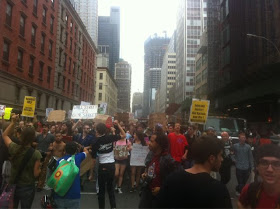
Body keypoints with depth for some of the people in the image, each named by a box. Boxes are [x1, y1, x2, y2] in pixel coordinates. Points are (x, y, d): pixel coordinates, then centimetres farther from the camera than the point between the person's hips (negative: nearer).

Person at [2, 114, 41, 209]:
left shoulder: (14, 148, -14)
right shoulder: (36, 154, -22)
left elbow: (4, 135, 6)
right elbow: (36, 174, -17)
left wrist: (13, 122, -1)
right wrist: (39, 168, 3)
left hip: (13, 185, 3)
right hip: (27, 188, -3)